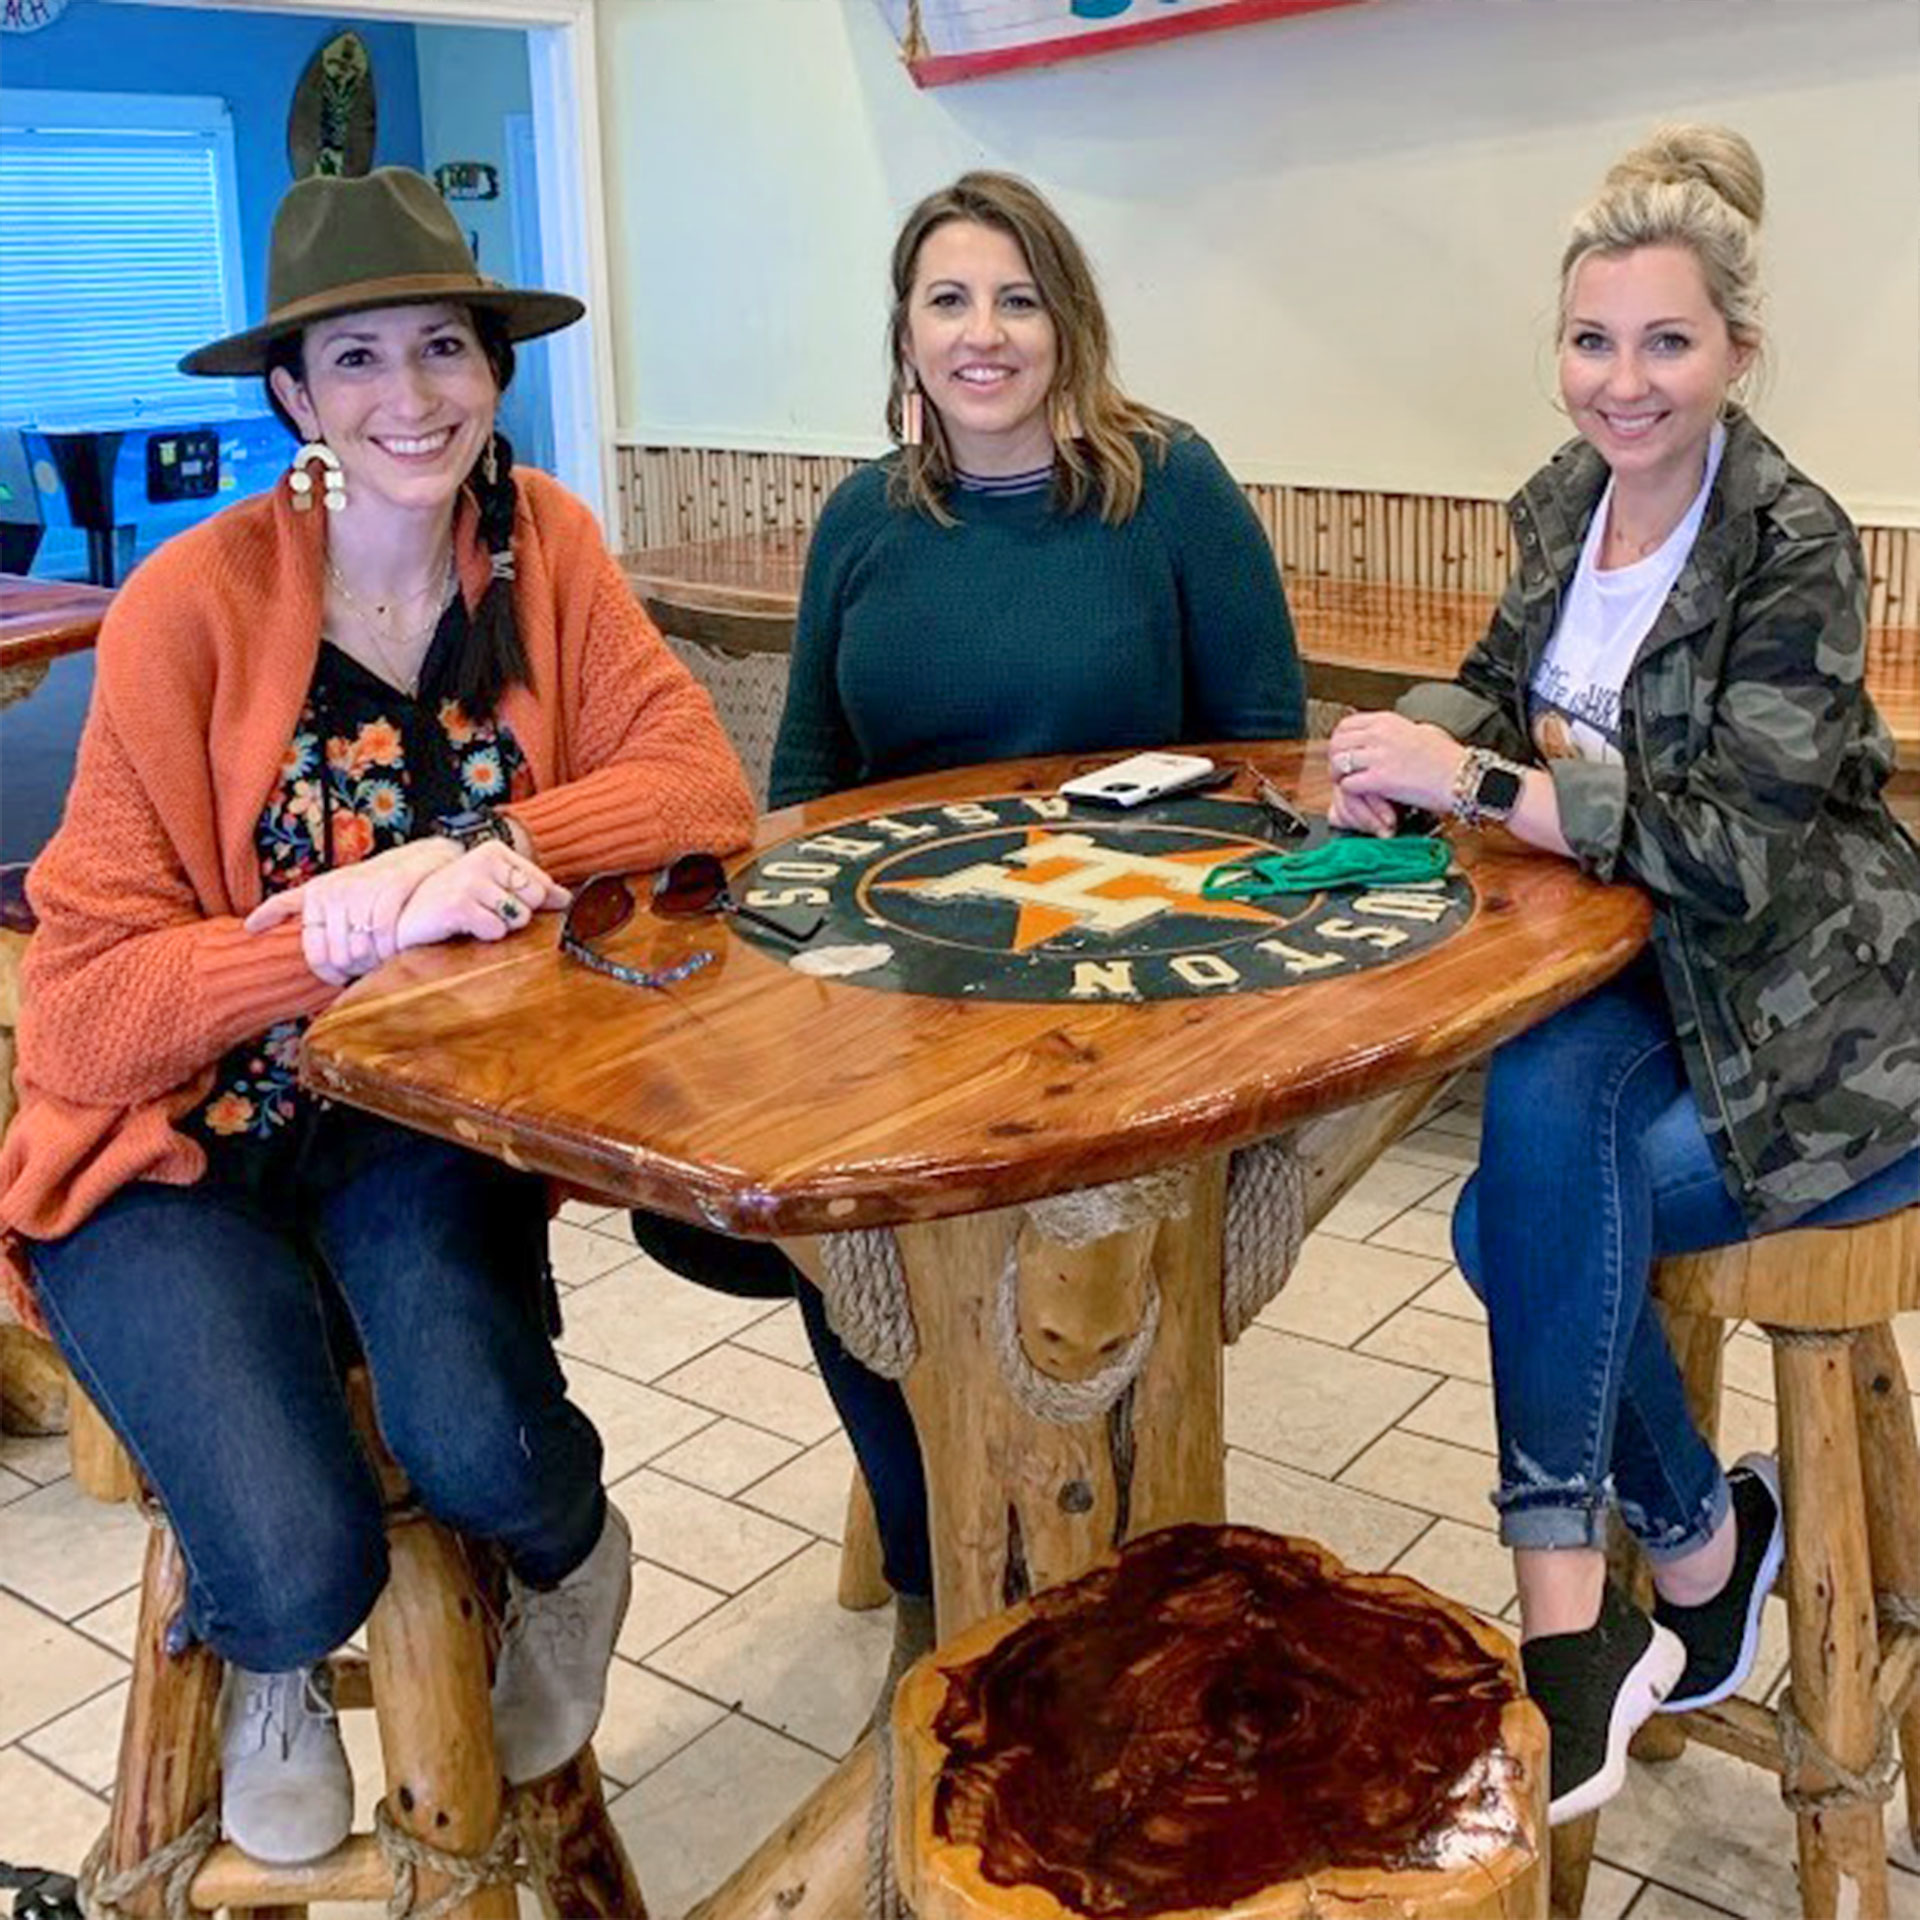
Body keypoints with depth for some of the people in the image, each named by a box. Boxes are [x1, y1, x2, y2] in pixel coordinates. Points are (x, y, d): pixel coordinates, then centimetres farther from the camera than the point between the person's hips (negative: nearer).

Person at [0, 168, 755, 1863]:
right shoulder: (192, 604, -17)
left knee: (485, 1456, -25)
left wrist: (482, 857, -28)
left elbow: (704, 785, -13)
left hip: (425, 1120, 2)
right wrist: (363, 930, -32)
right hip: (180, 1149, -2)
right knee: (307, 1569, -21)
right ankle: (270, 1668, 20)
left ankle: (575, 1559, 14)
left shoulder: (541, 543, -5)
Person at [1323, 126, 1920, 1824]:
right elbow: (1505, 683, 13)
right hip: (1653, 977, 6)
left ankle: (1574, 1622, -11)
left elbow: (1731, 843, -24)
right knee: (1543, 1201, -22)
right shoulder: (1568, 500, 4)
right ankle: (1703, 1549, 1)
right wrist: (1405, 752, -11)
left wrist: (1472, 783, -27)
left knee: (1520, 1216, -25)